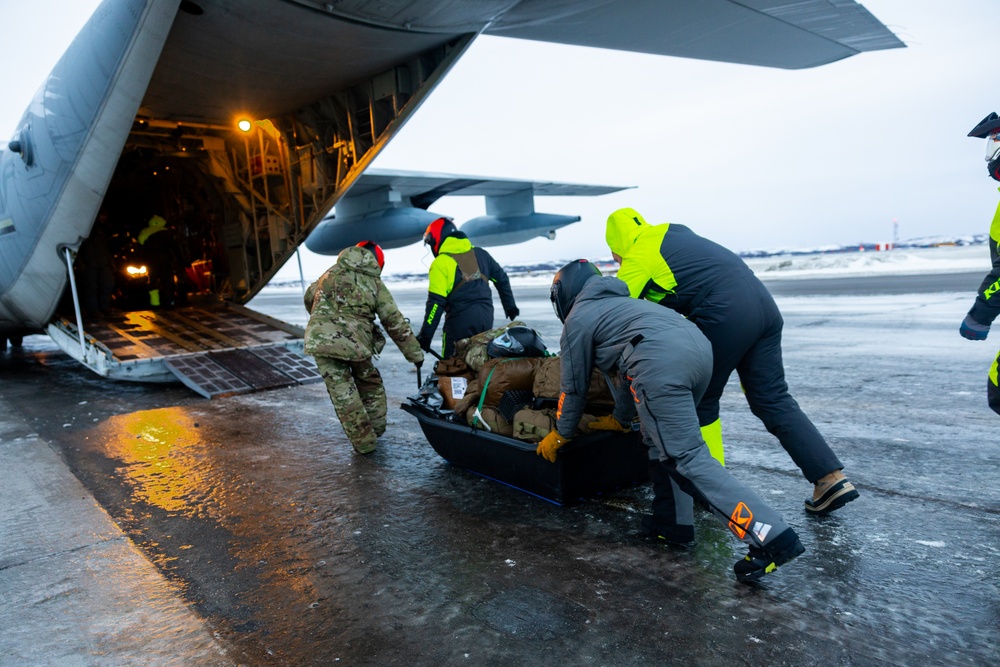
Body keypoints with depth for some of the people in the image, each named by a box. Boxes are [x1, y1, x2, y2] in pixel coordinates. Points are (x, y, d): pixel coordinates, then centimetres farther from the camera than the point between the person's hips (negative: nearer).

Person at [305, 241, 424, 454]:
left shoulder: (332, 272, 19)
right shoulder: (375, 283, 11)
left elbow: (309, 298, 31)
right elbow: (396, 323, 9)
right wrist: (415, 354, 14)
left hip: (319, 339, 2)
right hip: (353, 340, -1)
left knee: (342, 392, 8)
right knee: (370, 383, 23)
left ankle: (364, 442, 15)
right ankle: (376, 430, 31)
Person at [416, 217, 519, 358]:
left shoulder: (440, 263, -8)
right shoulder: (480, 254, 11)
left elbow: (436, 302, -13)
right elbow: (502, 279, 19)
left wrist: (425, 335, -8)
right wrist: (510, 306, 32)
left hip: (460, 321, -6)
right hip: (486, 317, 6)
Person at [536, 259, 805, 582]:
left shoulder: (577, 319, 18)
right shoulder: (617, 304, 40)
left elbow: (574, 386, 21)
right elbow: (629, 368, 45)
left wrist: (560, 435, 34)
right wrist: (620, 418, 56)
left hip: (661, 361, -8)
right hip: (699, 345, 9)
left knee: (687, 456, -7)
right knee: (664, 438, 25)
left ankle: (772, 536, -13)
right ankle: (674, 522, 23)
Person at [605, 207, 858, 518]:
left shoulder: (634, 261, 1)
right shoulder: (673, 232, 24)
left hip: (724, 314, -8)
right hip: (762, 300, 8)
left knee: (701, 401, 11)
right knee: (774, 400, 12)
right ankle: (831, 478, 9)